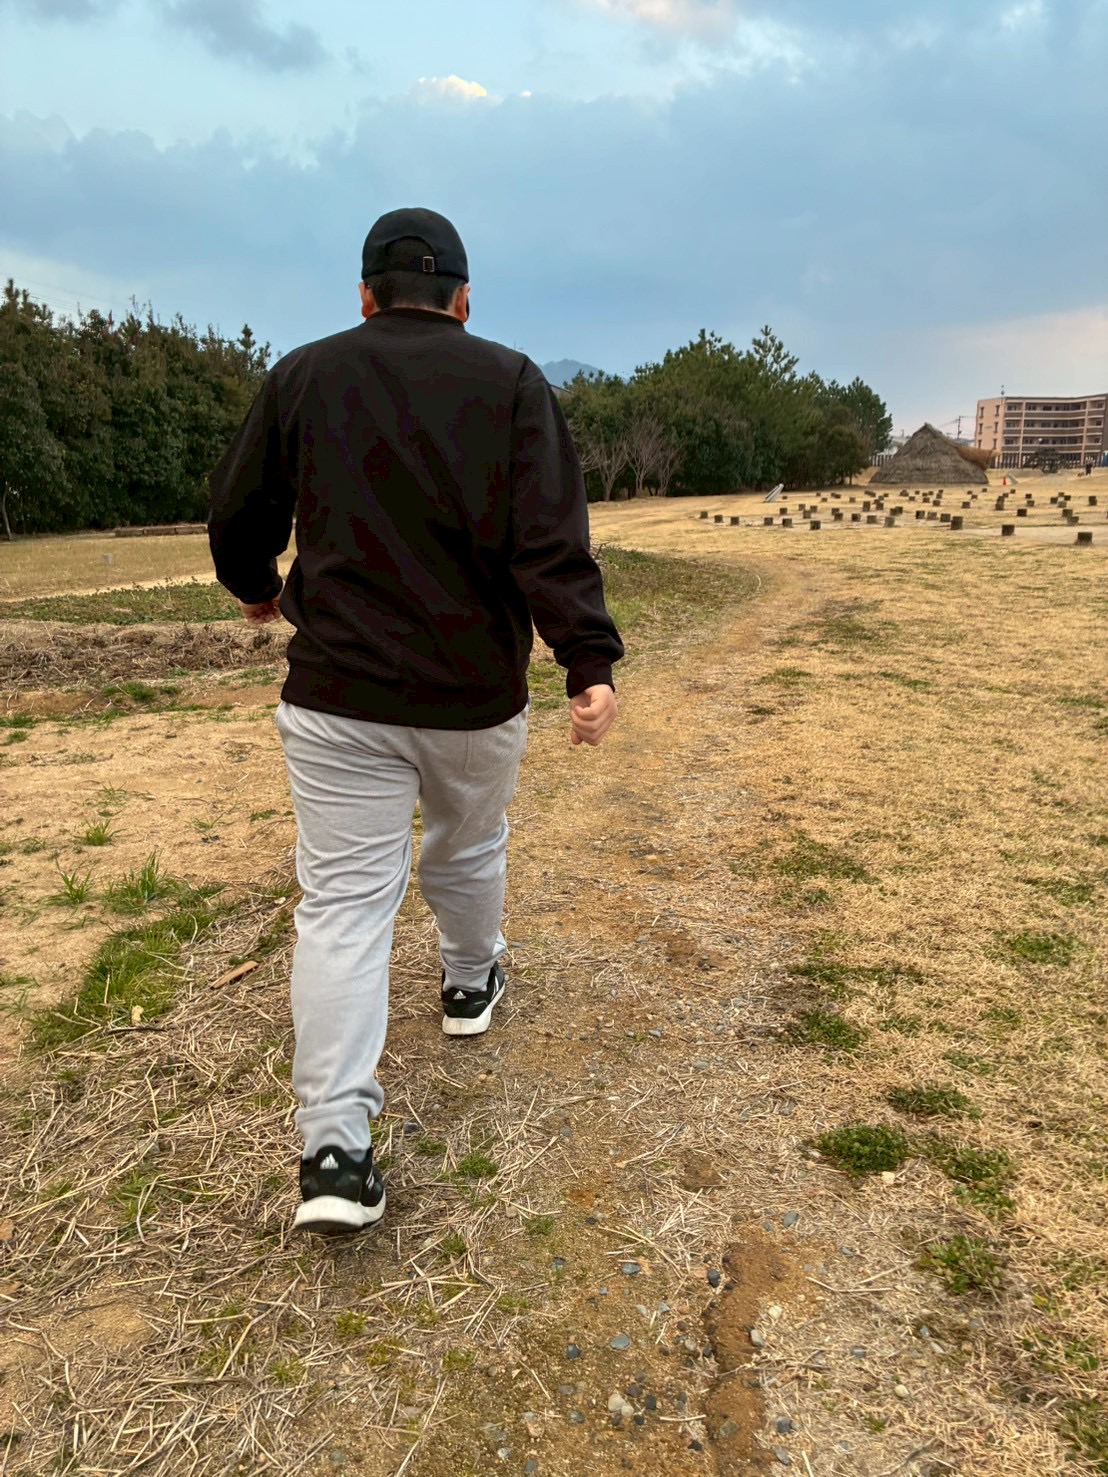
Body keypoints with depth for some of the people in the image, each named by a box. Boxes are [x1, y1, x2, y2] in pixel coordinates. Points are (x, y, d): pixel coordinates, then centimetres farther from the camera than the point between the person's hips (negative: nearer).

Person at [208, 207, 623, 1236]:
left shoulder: (303, 375, 5)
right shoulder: (510, 381, 0)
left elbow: (237, 517, 11)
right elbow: (550, 537, -13)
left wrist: (259, 589, 30)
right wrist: (589, 663, -17)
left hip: (338, 690, 0)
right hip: (477, 691, 1)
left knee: (342, 901, 1)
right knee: (468, 848, 24)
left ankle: (334, 1148, -3)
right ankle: (470, 983, 48)